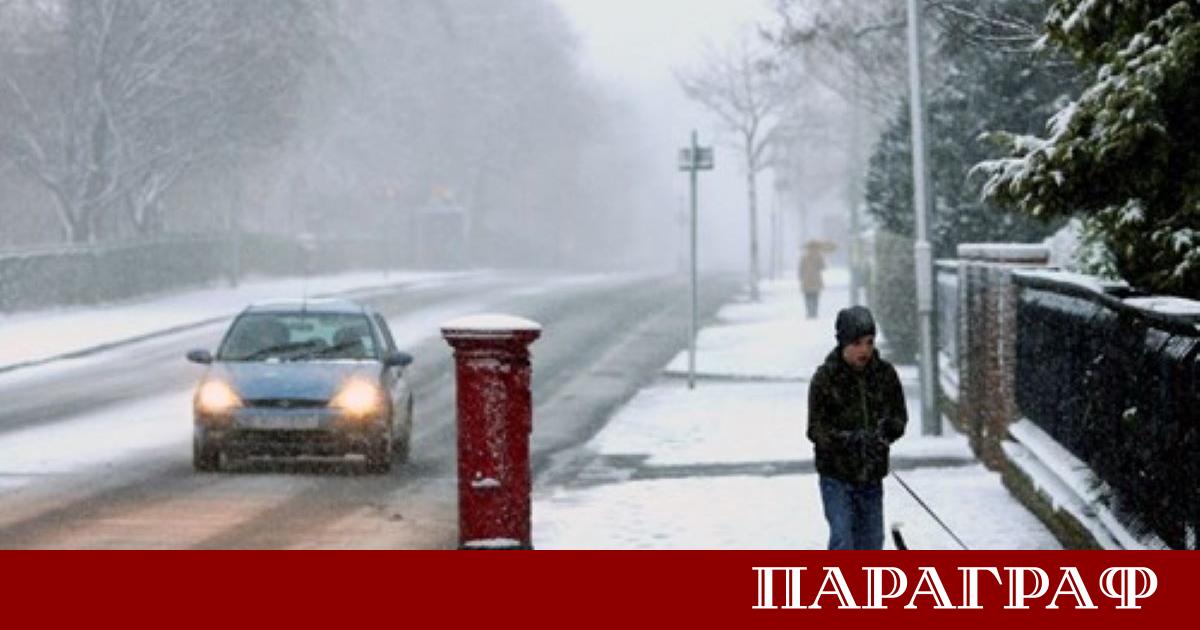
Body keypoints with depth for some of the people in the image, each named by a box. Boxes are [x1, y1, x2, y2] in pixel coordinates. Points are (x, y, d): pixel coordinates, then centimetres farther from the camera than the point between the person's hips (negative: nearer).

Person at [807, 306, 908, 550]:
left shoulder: (885, 374, 0)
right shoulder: (825, 377, -10)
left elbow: (899, 415, 6)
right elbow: (816, 430, -10)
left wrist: (888, 429, -18)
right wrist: (849, 439, -27)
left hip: (872, 475, 4)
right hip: (836, 475, -4)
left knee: (872, 540, 11)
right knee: (842, 539, -10)